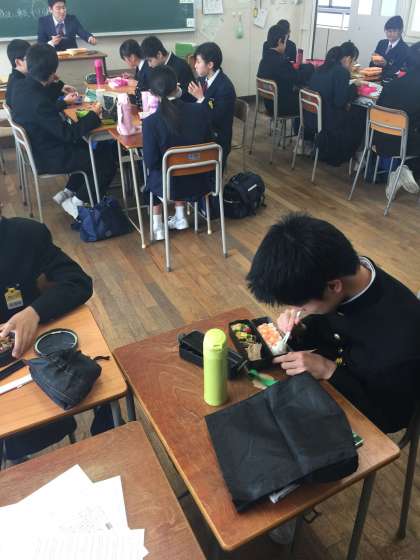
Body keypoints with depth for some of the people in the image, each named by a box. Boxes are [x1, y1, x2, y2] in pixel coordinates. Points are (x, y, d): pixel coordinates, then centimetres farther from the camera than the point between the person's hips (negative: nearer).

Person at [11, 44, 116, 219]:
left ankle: (67, 193, 20)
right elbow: (68, 133, -26)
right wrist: (93, 115, -14)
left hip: (42, 147, 10)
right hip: (49, 157, -10)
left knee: (102, 147, 19)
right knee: (108, 162, -3)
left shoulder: (24, 88, -2)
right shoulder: (37, 100, -30)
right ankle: (77, 202, 8)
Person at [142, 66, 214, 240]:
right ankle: (180, 216, 35)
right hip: (200, 181, 3)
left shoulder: (151, 122, -21)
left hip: (171, 185, -3)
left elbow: (150, 162, -15)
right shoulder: (200, 110, -12)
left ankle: (157, 225, 32)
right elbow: (208, 143, 2)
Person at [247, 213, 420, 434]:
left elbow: (392, 418, -21)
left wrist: (330, 371, -30)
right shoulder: (343, 271, -18)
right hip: (321, 380, 5)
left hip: (356, 414, -5)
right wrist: (300, 330, -18)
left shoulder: (399, 334, -37)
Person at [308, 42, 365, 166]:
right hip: (326, 120, -8)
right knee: (360, 115, 14)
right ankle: (337, 158, 25)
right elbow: (340, 102, -19)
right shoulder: (342, 72, -15)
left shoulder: (322, 68, 10)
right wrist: (354, 86, -3)